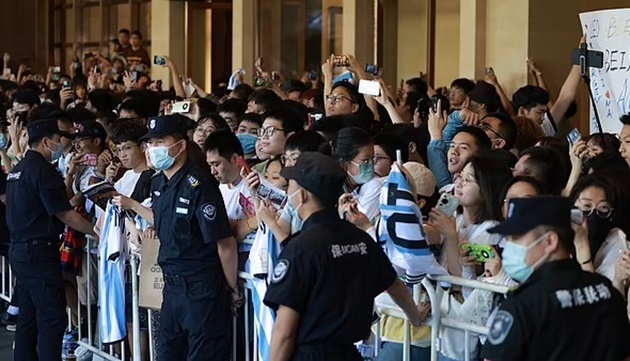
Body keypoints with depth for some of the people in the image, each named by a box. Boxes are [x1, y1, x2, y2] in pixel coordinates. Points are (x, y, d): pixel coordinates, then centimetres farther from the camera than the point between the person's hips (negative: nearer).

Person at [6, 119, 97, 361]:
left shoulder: (19, 169, 15)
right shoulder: (43, 170, -14)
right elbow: (64, 214, -15)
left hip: (20, 250, 10)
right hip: (40, 252, -10)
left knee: (28, 317, 12)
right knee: (52, 318, -9)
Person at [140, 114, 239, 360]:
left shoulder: (198, 186, -19)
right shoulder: (158, 183, 6)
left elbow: (225, 243, -17)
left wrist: (233, 289, -9)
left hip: (202, 289, -8)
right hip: (172, 285, 8)